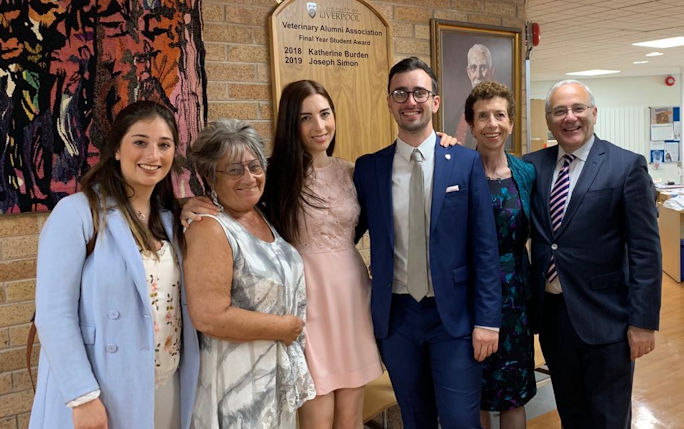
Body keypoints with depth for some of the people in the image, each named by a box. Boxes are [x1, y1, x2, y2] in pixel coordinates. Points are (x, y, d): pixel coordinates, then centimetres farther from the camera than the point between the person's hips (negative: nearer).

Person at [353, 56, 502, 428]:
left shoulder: (467, 163, -3)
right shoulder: (368, 168, 2)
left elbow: (485, 247, -4)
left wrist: (487, 320, -7)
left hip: (454, 314, -2)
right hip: (396, 314, 2)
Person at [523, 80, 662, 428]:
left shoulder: (627, 166, -8)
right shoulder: (533, 165, 4)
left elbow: (645, 251, -9)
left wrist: (643, 321, -11)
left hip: (604, 318, -4)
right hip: (551, 311, 4)